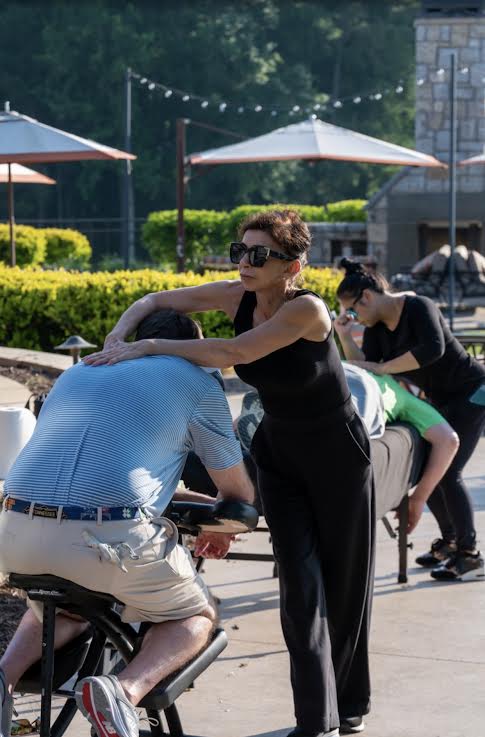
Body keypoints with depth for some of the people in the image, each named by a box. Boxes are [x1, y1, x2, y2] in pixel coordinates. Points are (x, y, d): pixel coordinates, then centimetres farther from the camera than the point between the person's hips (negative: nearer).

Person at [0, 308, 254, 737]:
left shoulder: (77, 372, 29)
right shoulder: (196, 380, 14)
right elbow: (238, 492, 21)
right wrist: (220, 529, 46)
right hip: (109, 537, -5)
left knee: (61, 609, 36)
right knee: (196, 617, 21)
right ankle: (124, 691, -9)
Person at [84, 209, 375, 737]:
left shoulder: (307, 309, -28)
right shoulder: (238, 296, -10)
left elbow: (232, 353, -34)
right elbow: (154, 301, -1)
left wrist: (148, 347, -30)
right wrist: (116, 339, -18)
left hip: (337, 455, -4)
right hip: (278, 452, 4)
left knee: (343, 584, 9)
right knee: (301, 585, -6)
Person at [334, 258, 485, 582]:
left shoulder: (419, 308, -22)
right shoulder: (376, 325, 1)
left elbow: (433, 348, -38)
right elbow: (364, 367, -7)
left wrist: (382, 368, -34)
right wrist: (345, 336, -20)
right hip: (441, 398, 9)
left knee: (447, 471, -13)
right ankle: (450, 540, 20)